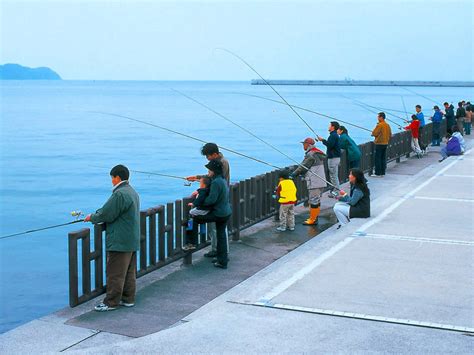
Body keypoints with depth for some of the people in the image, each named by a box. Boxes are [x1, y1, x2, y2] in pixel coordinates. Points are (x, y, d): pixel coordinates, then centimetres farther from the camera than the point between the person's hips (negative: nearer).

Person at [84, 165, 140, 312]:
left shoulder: (119, 194, -19)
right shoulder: (133, 192, 13)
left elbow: (106, 214, -18)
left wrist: (91, 217, 0)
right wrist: (96, 216, 15)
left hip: (119, 241, -10)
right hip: (132, 240, 10)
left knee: (115, 272, -3)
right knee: (129, 271, 14)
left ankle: (111, 302, 3)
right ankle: (128, 299, 21)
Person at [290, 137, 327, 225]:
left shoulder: (311, 154, -15)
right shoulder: (318, 153, 17)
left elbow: (303, 166, -12)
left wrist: (293, 174, -3)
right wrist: (302, 173, 20)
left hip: (314, 182, -10)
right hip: (320, 181, 10)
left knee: (314, 201, -4)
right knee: (317, 200, 15)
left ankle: (312, 220, 0)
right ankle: (314, 218, 24)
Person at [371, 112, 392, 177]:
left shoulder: (379, 125, -16)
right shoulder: (388, 125, 8)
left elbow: (374, 133, -16)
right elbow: (390, 135, 12)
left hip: (379, 144, -8)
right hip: (385, 144, 8)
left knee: (378, 159, -3)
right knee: (383, 158, 12)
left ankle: (378, 173, -3)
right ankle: (383, 173, 14)